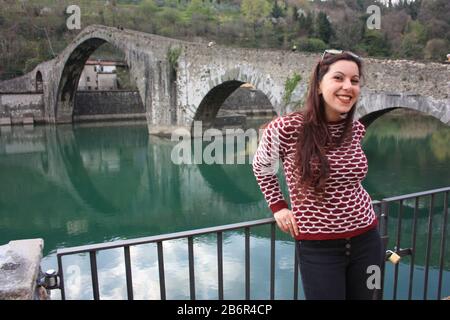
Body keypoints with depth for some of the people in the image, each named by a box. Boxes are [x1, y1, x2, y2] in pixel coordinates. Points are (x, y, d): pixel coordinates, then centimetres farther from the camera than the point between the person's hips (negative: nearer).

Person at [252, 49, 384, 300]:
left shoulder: (357, 130, -2)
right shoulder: (287, 128, -17)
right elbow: (261, 167, 2)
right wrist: (278, 207, -1)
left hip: (366, 239, 5)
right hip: (319, 247, -5)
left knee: (363, 297, 21)